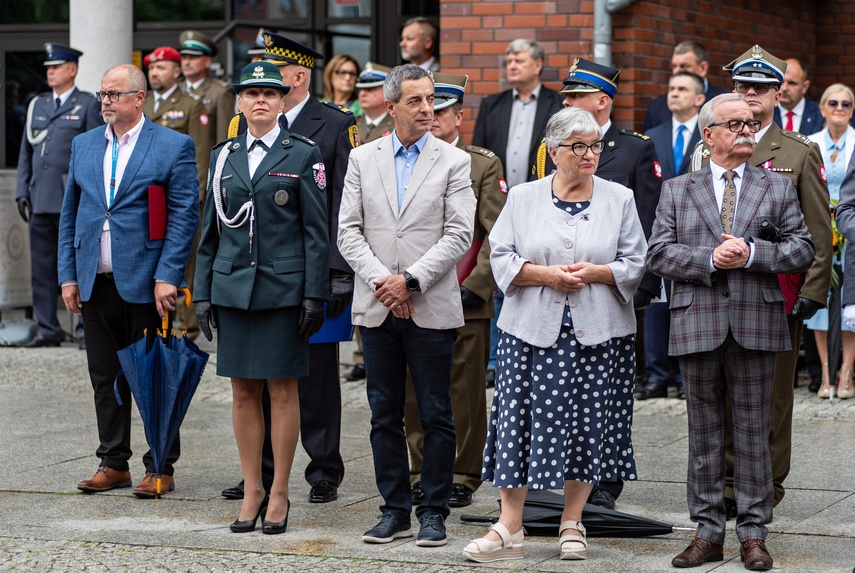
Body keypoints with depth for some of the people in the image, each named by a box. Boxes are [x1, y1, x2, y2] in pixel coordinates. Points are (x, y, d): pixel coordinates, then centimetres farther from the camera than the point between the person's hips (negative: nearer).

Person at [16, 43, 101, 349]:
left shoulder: (88, 105, 2)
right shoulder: (37, 106, 17)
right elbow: (26, 152, 18)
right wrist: (23, 192, 9)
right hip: (41, 200, 5)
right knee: (42, 267, 5)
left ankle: (86, 330, 2)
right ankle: (48, 330, 10)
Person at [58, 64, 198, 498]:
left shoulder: (173, 146, -3)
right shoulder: (83, 145, 12)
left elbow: (184, 216, -6)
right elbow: (69, 214, 15)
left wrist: (167, 276, -14)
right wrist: (68, 275, 8)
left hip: (146, 282, -5)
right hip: (95, 283, 5)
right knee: (105, 378, 10)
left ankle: (160, 468, 8)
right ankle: (113, 463, 19)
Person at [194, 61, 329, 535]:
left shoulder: (303, 155, 0)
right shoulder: (224, 156, 11)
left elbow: (316, 230, -2)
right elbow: (210, 229, 13)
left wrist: (315, 295, -8)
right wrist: (203, 292, 8)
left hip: (283, 287, -3)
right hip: (233, 288, 3)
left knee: (282, 389, 1)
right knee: (243, 391, 5)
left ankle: (279, 493, 9)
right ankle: (251, 490, 14)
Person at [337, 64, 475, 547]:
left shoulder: (454, 161, 1)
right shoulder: (363, 159, 9)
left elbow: (459, 235, -6)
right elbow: (349, 231, 4)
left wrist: (410, 281, -13)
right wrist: (380, 280, -9)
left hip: (431, 308, -2)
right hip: (377, 307, 3)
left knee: (436, 415, 1)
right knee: (385, 414, 7)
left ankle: (434, 512, 9)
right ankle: (395, 510, 15)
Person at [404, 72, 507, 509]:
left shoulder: (484, 165, 3)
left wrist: (474, 288, -11)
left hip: (467, 302, -2)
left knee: (465, 392, 1)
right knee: (415, 394, 5)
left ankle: (462, 477, 10)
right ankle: (422, 474, 15)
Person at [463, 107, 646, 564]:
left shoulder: (619, 200, 7)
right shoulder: (523, 198, 7)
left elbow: (635, 264, 4)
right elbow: (501, 258, 3)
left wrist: (595, 273, -13)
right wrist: (544, 274, -13)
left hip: (597, 334, 1)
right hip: (533, 330, -1)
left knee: (588, 426, 3)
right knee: (524, 422, -4)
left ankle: (572, 525, 15)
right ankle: (509, 529, -1)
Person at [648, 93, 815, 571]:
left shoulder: (779, 188, 10)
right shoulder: (677, 191, 11)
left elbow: (803, 249, 3)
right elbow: (659, 254, 2)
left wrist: (751, 253, -12)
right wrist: (710, 259, -13)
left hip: (756, 327, 0)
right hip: (698, 326, 1)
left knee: (754, 433, 2)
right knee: (705, 434, 5)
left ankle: (754, 534, 8)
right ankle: (708, 533, 12)